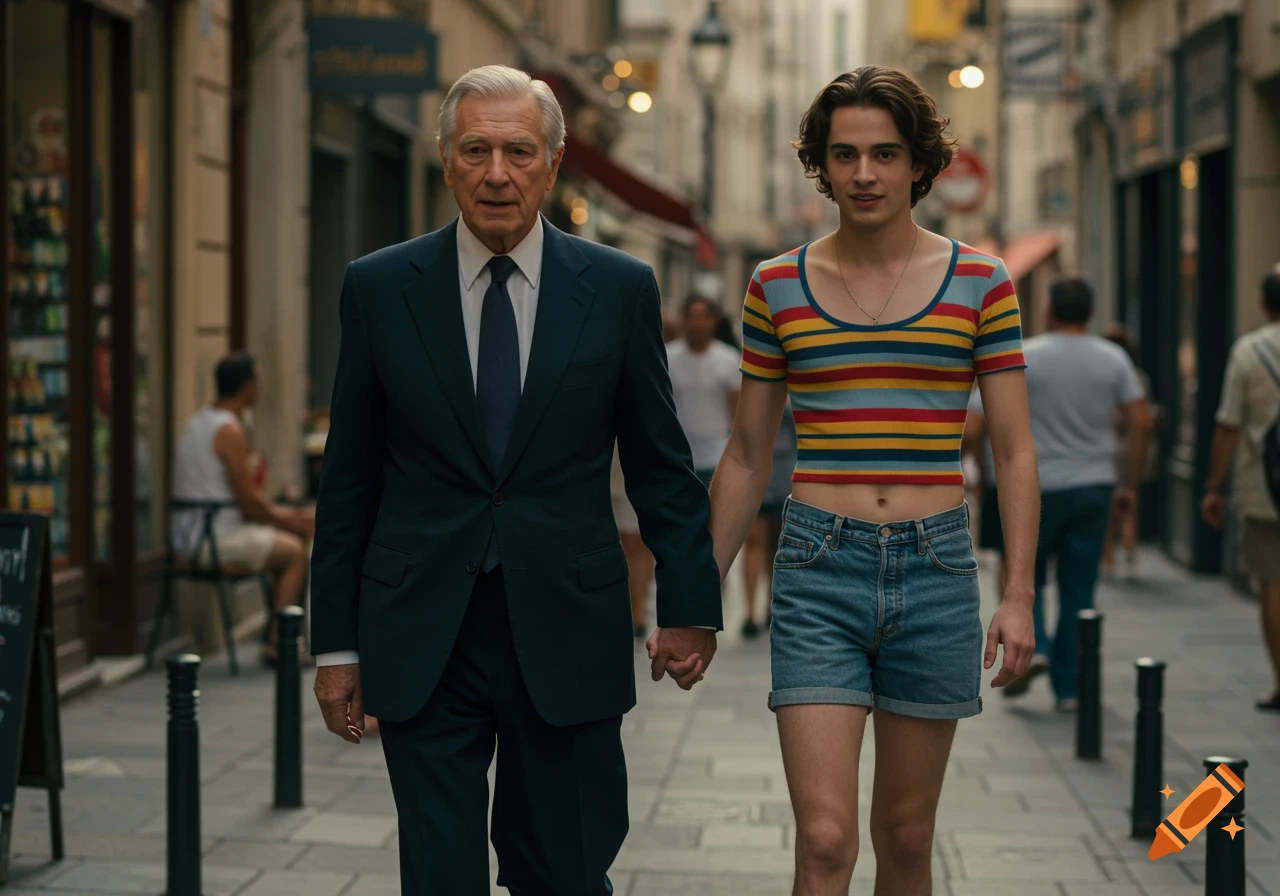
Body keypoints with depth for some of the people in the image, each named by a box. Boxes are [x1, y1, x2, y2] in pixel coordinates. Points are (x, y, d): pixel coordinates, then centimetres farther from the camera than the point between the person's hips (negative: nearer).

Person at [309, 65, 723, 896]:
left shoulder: (620, 289, 1)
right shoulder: (380, 287, 2)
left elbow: (661, 464, 7)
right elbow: (349, 479, 5)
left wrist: (690, 606, 2)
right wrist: (337, 642, 4)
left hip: (566, 637, 0)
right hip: (421, 638, 0)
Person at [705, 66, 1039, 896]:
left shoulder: (980, 283, 2)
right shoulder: (778, 288, 4)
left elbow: (1015, 450, 2)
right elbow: (748, 456, 11)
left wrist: (1019, 596, -6)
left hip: (936, 568, 1)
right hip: (819, 570, -1)